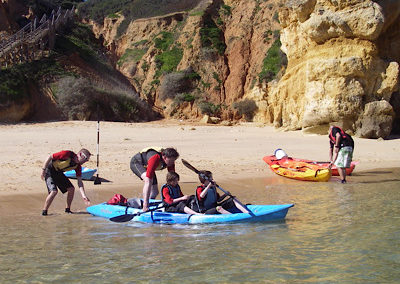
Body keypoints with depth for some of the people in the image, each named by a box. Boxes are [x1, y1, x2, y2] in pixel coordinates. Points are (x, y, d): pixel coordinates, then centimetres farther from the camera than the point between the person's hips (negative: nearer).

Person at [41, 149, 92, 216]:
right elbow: (50, 157, -21)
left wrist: (84, 196, -18)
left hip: (58, 173, 7)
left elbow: (80, 181, -7)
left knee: (71, 189, 0)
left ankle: (67, 209, 16)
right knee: (54, 191, -23)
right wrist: (43, 170, -18)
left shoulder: (78, 166, -7)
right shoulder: (67, 154, -28)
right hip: (49, 170, -7)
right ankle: (44, 212, -10)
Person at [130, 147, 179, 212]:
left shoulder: (170, 161, -23)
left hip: (145, 166, 7)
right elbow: (148, 181, -49)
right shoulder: (155, 158, -44)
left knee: (155, 192, 4)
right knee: (149, 180, -34)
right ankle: (145, 207, -32)